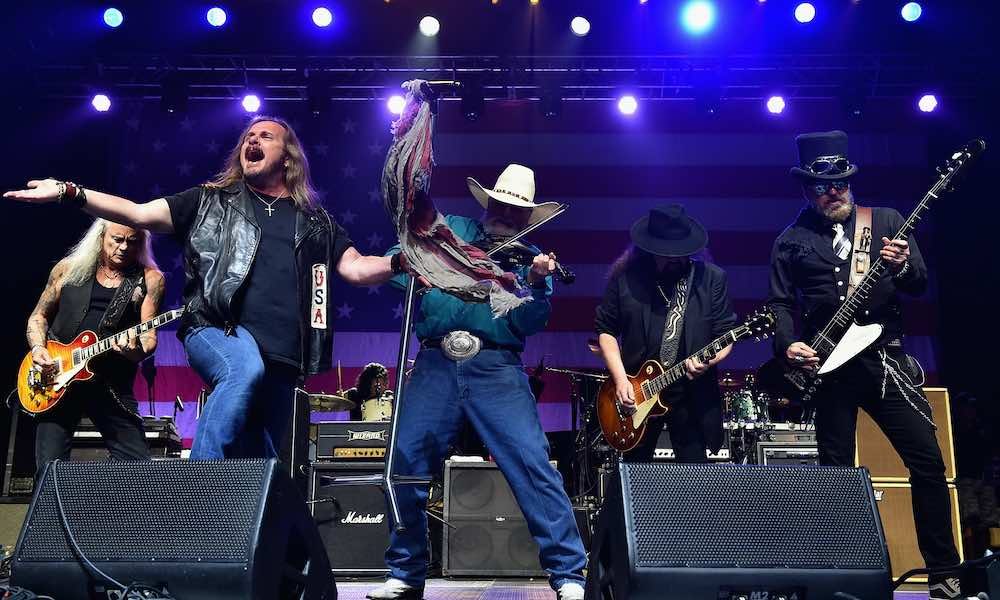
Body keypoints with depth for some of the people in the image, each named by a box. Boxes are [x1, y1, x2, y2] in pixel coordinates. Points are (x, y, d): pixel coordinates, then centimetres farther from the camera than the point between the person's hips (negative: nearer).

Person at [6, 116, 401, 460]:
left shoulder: (314, 222, 20)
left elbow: (356, 269, 11)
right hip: (216, 330, -3)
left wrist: (402, 261, -8)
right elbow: (139, 214, 9)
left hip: (281, 358, 3)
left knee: (259, 465, 6)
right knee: (245, 370, -38)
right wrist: (68, 192, -2)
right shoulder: (212, 200, 16)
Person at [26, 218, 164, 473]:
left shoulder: (150, 280, 2)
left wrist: (136, 351, -27)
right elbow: (39, 315, 17)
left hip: (112, 384, -1)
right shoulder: (68, 269, 7)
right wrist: (38, 348, -2)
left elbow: (149, 335, -5)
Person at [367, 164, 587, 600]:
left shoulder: (530, 256, 14)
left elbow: (530, 324, 3)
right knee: (405, 463, 1)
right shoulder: (449, 229, 18)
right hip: (435, 365, 2)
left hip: (496, 368, -1)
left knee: (533, 462, -13)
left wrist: (536, 283, -14)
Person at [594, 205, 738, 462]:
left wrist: (709, 359, -18)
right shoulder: (625, 277, -1)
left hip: (692, 395, 0)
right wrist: (620, 380, -6)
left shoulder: (712, 278, 0)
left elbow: (725, 334, 2)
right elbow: (606, 330, 4)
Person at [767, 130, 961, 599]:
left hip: (885, 359, 1)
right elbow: (780, 304, 6)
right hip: (827, 367, 0)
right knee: (836, 470, 5)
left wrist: (902, 268, -16)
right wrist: (790, 345, -12)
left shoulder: (887, 221, 10)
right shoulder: (790, 241, 8)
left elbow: (921, 284, 6)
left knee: (927, 460, -4)